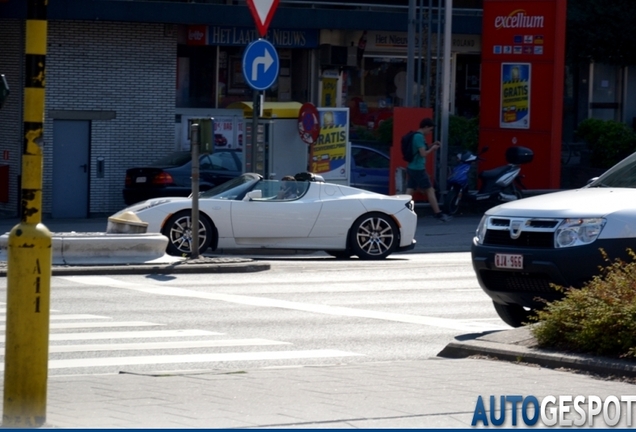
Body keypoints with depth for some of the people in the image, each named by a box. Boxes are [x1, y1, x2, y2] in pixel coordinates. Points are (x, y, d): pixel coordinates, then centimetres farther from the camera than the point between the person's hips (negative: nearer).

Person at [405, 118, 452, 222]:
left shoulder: (414, 136, 14)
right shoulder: (419, 137, -16)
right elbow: (423, 154, -20)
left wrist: (431, 146, 14)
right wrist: (433, 148, -4)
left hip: (411, 168, 9)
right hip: (418, 169, -9)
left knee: (409, 192, 5)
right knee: (430, 190, 0)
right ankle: (438, 214, 5)